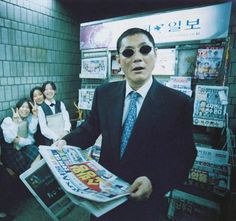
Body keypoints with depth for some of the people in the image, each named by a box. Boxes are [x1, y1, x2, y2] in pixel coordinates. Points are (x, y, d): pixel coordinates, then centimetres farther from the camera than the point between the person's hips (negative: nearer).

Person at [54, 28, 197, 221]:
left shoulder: (178, 103, -16)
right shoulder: (104, 93, -6)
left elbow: (184, 156, -13)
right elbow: (90, 128, 4)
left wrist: (155, 182, -26)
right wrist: (66, 142, -12)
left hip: (144, 199, -2)